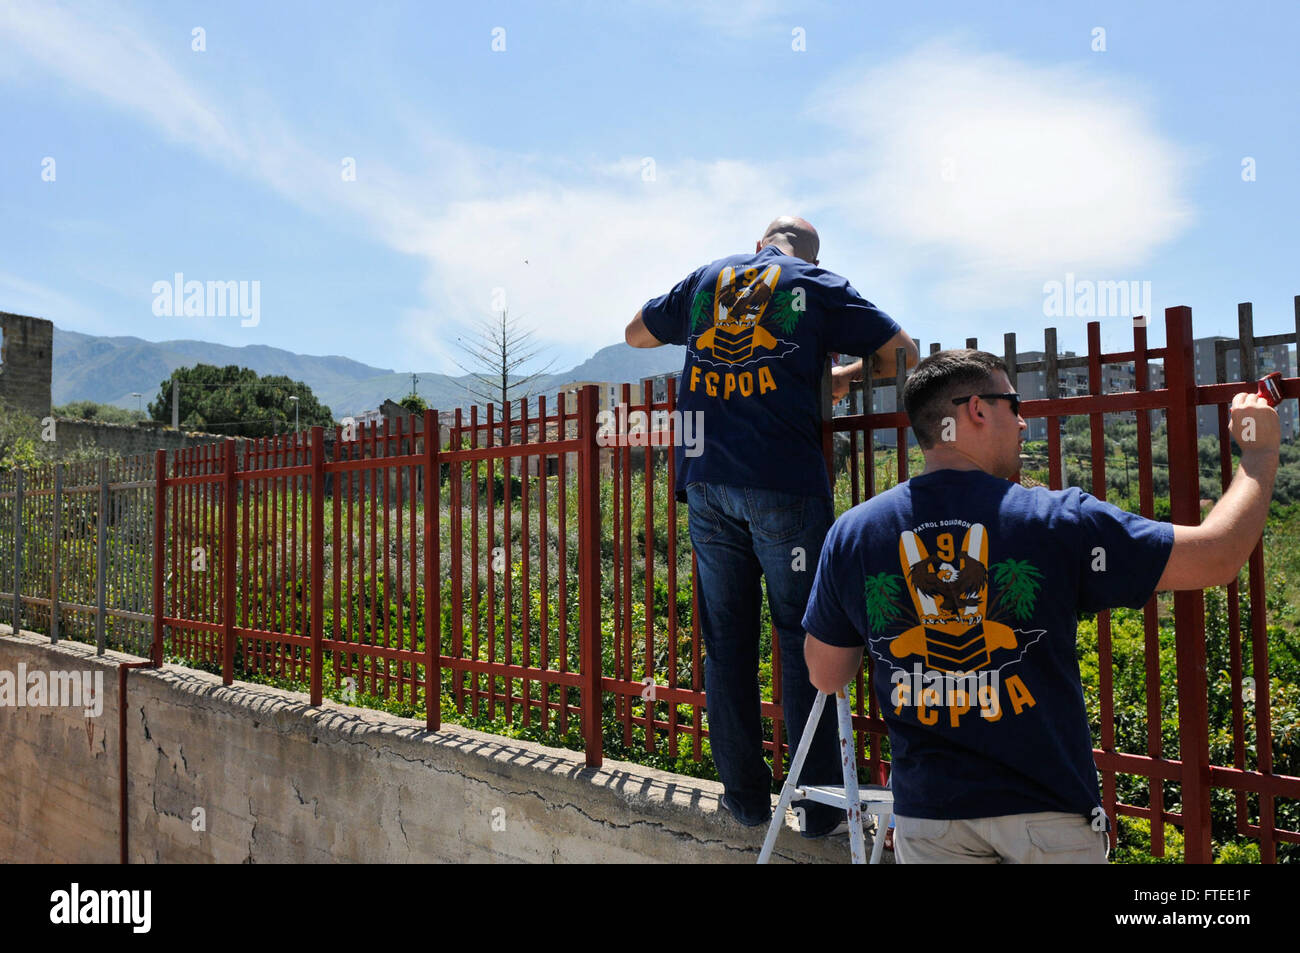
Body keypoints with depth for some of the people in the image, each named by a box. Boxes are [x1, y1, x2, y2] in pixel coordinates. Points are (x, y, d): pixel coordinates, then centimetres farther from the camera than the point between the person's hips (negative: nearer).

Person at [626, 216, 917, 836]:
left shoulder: (706, 280, 17)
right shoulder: (817, 285, 8)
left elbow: (636, 334, 31)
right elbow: (903, 355, 9)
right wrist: (842, 378, 23)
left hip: (706, 481, 3)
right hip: (784, 483, -3)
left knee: (726, 639, 9)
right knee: (803, 638, 4)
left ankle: (744, 795, 17)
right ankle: (819, 802, 10)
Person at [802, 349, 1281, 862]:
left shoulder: (851, 533, -9)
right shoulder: (1059, 521, -16)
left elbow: (825, 675, -1)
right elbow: (1219, 555, -7)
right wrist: (1260, 451, 9)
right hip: (1049, 811, 0)